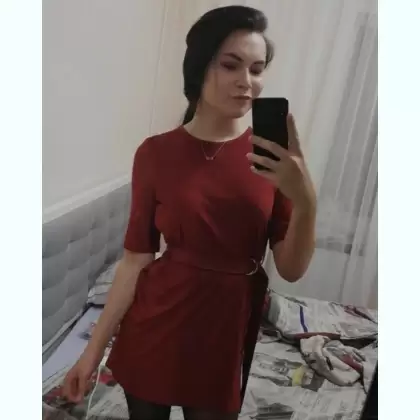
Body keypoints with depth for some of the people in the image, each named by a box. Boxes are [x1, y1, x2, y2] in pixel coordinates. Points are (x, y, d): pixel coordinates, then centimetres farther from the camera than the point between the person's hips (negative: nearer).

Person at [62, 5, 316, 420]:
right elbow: (136, 258, -4)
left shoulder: (275, 155, -7)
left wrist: (306, 201, -26)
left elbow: (291, 269, -9)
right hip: (156, 326, 0)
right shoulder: (156, 154, -9)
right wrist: (94, 346, -3)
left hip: (230, 329, 1)